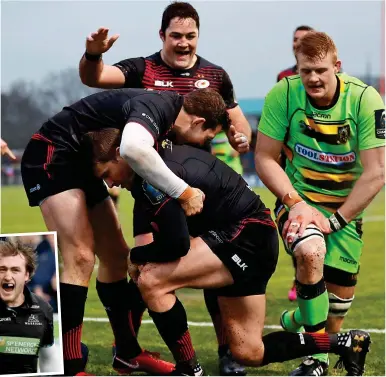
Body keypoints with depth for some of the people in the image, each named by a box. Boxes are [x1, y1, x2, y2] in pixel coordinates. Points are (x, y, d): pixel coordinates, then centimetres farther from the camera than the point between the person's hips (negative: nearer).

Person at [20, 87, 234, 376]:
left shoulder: (165, 108, 5)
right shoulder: (157, 106, -24)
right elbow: (133, 148, -46)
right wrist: (184, 192, -37)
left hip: (82, 164, 11)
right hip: (52, 155, -11)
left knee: (116, 256, 13)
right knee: (80, 258, -18)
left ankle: (127, 354, 25)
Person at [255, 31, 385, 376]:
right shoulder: (284, 94, -16)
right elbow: (265, 157, -7)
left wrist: (336, 220, -19)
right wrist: (295, 202, -19)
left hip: (346, 206, 2)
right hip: (298, 198, -2)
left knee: (341, 289, 4)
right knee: (310, 253, -30)